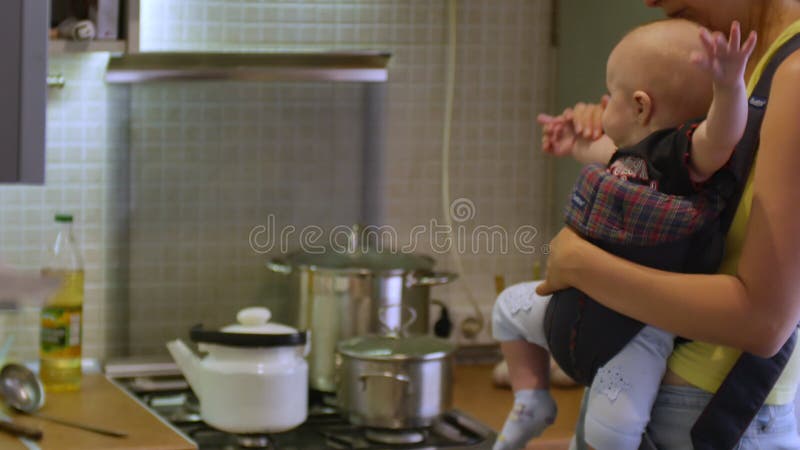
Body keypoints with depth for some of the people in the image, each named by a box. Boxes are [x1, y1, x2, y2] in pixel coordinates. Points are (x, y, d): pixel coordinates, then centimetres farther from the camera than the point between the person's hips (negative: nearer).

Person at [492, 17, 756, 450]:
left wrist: (729, 85, -65)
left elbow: (722, 136, -47)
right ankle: (532, 401, 33)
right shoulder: (635, 151, 4)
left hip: (642, 322, -10)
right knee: (511, 307, 26)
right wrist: (578, 146, 45)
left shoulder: (680, 154, -25)